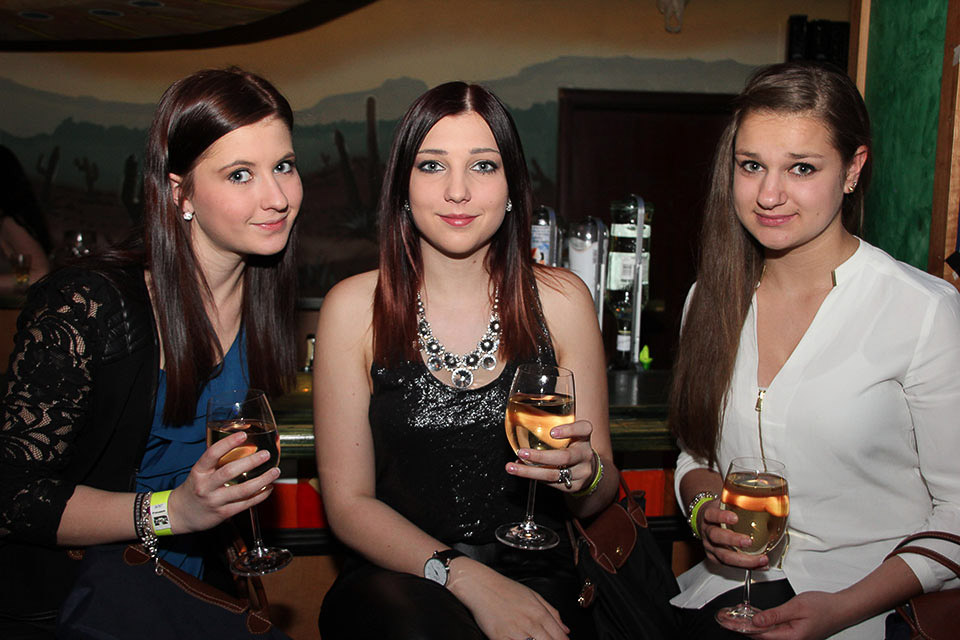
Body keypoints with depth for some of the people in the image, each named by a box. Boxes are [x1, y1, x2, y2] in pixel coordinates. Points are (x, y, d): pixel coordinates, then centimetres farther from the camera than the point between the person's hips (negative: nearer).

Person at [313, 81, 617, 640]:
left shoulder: (561, 299, -1)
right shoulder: (355, 307, -4)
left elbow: (597, 499, 6)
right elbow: (349, 501, -3)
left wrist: (585, 473, -19)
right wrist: (466, 577, -18)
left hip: (532, 577, 2)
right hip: (400, 578, -1)